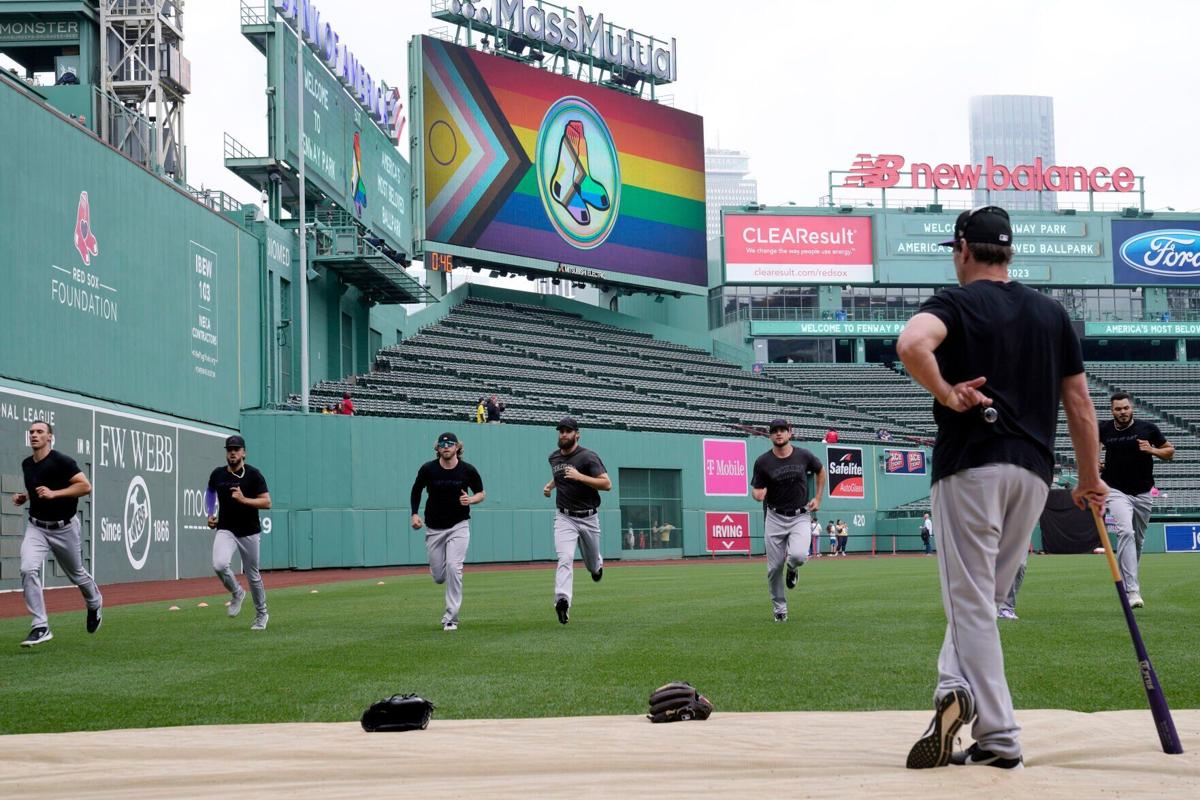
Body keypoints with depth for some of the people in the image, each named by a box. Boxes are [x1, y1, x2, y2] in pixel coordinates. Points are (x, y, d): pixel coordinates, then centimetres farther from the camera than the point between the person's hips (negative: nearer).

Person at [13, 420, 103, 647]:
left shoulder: (61, 461, -15)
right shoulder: (27, 464, 6)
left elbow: (85, 486, -20)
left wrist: (54, 493, -27)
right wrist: (24, 497, 4)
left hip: (64, 528, -4)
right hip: (36, 527, 4)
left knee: (76, 574, 14)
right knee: (28, 569, -21)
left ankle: (95, 604, 48)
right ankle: (40, 627, -17)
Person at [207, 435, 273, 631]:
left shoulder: (253, 475, -8)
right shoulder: (217, 474, 3)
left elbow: (267, 503, -12)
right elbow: (211, 494, 25)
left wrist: (244, 499, -24)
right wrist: (210, 515, 12)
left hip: (249, 532, -2)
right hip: (225, 530, 2)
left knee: (253, 574, 8)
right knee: (219, 564, -24)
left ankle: (261, 614, 29)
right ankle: (236, 594, 6)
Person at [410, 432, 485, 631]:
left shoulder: (468, 470, -6)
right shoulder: (428, 469, -5)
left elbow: (481, 493, 6)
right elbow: (416, 490, 11)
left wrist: (471, 500, -16)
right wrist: (414, 514, -1)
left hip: (458, 526, -2)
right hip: (434, 528, 2)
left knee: (453, 568, -18)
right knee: (439, 577, 4)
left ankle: (451, 618, -10)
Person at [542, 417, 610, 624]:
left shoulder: (588, 457, -13)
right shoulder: (554, 457, 6)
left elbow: (607, 484, -21)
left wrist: (579, 476, -29)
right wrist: (550, 485, 13)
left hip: (589, 518, -2)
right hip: (565, 518, 2)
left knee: (591, 563, 18)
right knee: (565, 559, -21)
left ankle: (598, 565, 55)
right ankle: (562, 600, -33)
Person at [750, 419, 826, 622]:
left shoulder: (803, 456, -3)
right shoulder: (763, 462, -6)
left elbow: (821, 471, 17)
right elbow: (756, 491, -2)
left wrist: (818, 498, 10)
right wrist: (757, 494, -27)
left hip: (800, 516, 0)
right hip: (775, 518, 0)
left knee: (798, 555, -25)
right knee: (774, 567, 0)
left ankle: (792, 568, 14)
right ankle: (779, 608, 20)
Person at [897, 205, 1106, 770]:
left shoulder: (956, 303, -1)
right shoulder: (1052, 313, 14)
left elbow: (911, 344, -25)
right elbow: (1080, 404, 12)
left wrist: (947, 395, -12)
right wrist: (1090, 481, 19)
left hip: (971, 464, -5)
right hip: (1034, 469, 5)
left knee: (972, 600, -4)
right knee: (983, 595, 15)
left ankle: (998, 739, -11)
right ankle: (959, 689, -1)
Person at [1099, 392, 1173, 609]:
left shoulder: (1147, 428, -3)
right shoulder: (1104, 429, -2)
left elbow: (1170, 452, 5)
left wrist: (1152, 450, -14)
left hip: (1143, 493, 2)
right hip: (1117, 491, -2)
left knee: (1138, 539, 13)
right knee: (1125, 532, -22)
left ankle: (1126, 577, 39)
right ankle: (1132, 590, -28)